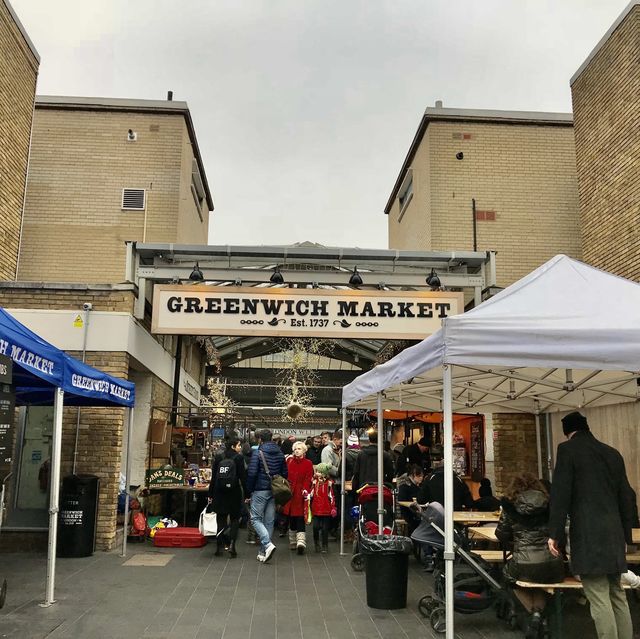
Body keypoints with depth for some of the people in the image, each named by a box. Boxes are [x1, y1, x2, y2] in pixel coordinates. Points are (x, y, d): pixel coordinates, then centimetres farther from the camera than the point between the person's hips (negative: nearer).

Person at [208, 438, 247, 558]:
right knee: (235, 519, 10)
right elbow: (243, 477, -9)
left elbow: (213, 478, 7)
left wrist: (210, 495, 13)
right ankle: (232, 544, -7)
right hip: (234, 493, -3)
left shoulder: (219, 458, 6)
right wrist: (246, 494, -5)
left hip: (219, 494, 3)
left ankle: (219, 547, 11)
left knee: (221, 519, 12)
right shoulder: (238, 458, -6)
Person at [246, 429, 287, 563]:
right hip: (275, 491, 6)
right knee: (269, 521, 9)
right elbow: (284, 473, 10)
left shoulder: (258, 453, -9)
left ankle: (267, 544, -17)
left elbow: (252, 473, -15)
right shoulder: (280, 454, 8)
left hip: (260, 490, -5)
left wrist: (249, 490, -4)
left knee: (256, 518, 2)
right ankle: (264, 553, 13)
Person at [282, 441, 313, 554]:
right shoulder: (289, 461, 9)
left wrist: (305, 490, -19)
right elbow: (285, 476, 6)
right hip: (290, 493, 4)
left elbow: (308, 479, -6)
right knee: (291, 519, 8)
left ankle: (301, 542, -9)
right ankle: (293, 543, 14)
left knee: (300, 519, -8)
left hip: (300, 494, -3)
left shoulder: (308, 463, 0)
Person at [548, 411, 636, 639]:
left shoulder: (567, 449, -3)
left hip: (588, 535, -7)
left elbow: (560, 493, -10)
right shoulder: (612, 453, 14)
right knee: (617, 594, 15)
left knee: (599, 599, -6)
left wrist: (555, 533, -7)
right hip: (614, 534, 7)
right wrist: (625, 534, 23)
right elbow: (626, 497, 16)